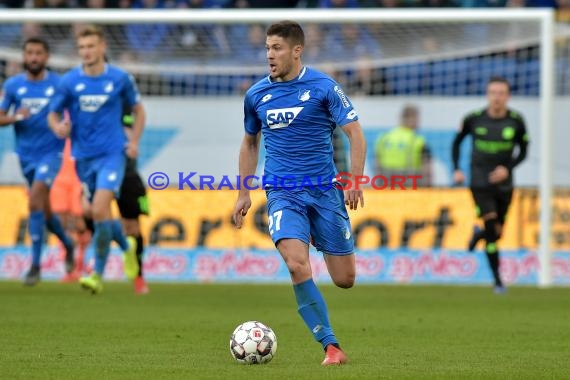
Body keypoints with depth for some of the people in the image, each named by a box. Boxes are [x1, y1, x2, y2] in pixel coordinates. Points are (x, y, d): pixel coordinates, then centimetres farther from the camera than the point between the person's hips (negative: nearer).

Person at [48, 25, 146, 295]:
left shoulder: (120, 79, -2)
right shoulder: (69, 81, 0)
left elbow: (138, 110, 13)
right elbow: (53, 114, 7)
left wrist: (134, 141, 0)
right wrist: (58, 127, -16)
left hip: (112, 153, -3)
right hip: (84, 157, 3)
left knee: (100, 210, -19)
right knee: (96, 213, 12)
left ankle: (98, 274, -12)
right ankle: (127, 246, 43)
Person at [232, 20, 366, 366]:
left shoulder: (323, 87, -5)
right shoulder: (257, 94, 6)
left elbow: (355, 134, -5)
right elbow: (250, 143, 20)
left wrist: (354, 181, -15)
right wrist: (244, 194, 16)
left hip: (325, 191, -1)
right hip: (282, 193, 1)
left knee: (345, 279, 2)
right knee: (297, 265, -23)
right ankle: (332, 347, -16)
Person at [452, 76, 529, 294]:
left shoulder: (516, 121, -5)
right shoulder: (474, 119, -6)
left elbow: (523, 151, 6)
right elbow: (457, 142, 9)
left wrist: (508, 168, -11)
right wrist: (456, 170, -2)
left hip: (504, 184, 2)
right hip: (480, 184, -2)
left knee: (496, 233, 9)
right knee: (491, 227, -15)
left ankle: (478, 235, 47)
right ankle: (497, 280, -7)